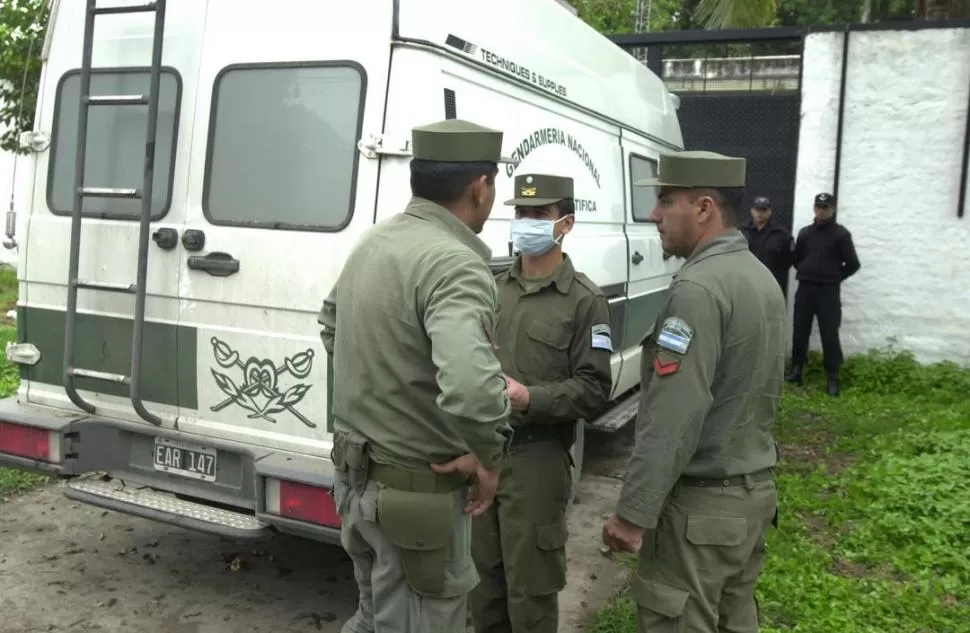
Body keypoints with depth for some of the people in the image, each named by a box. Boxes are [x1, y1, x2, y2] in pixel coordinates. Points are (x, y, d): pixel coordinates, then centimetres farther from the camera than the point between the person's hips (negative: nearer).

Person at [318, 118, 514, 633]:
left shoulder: (373, 241, 3)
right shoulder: (456, 265, -25)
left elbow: (331, 325, 21)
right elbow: (471, 388, -40)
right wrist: (488, 457, -22)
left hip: (357, 473, 9)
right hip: (418, 490, -8)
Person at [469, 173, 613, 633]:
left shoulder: (585, 300, -5)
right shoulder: (495, 288, 11)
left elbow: (595, 389, -10)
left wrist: (530, 399, -23)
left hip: (536, 458, -5)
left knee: (530, 585, 5)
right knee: (481, 574, 17)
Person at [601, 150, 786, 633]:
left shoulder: (699, 288, -21)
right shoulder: (762, 277, 10)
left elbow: (673, 419, -25)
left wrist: (632, 512, -20)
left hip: (702, 502, -9)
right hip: (755, 489, 9)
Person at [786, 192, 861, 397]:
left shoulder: (840, 234, -3)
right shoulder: (805, 232, 9)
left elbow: (853, 264, -3)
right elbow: (796, 258, 19)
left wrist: (835, 277, 3)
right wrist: (806, 273, 8)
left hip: (828, 291, -4)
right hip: (805, 289, 4)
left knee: (829, 335, -4)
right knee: (799, 332, 7)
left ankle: (833, 378, 0)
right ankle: (796, 370, 17)